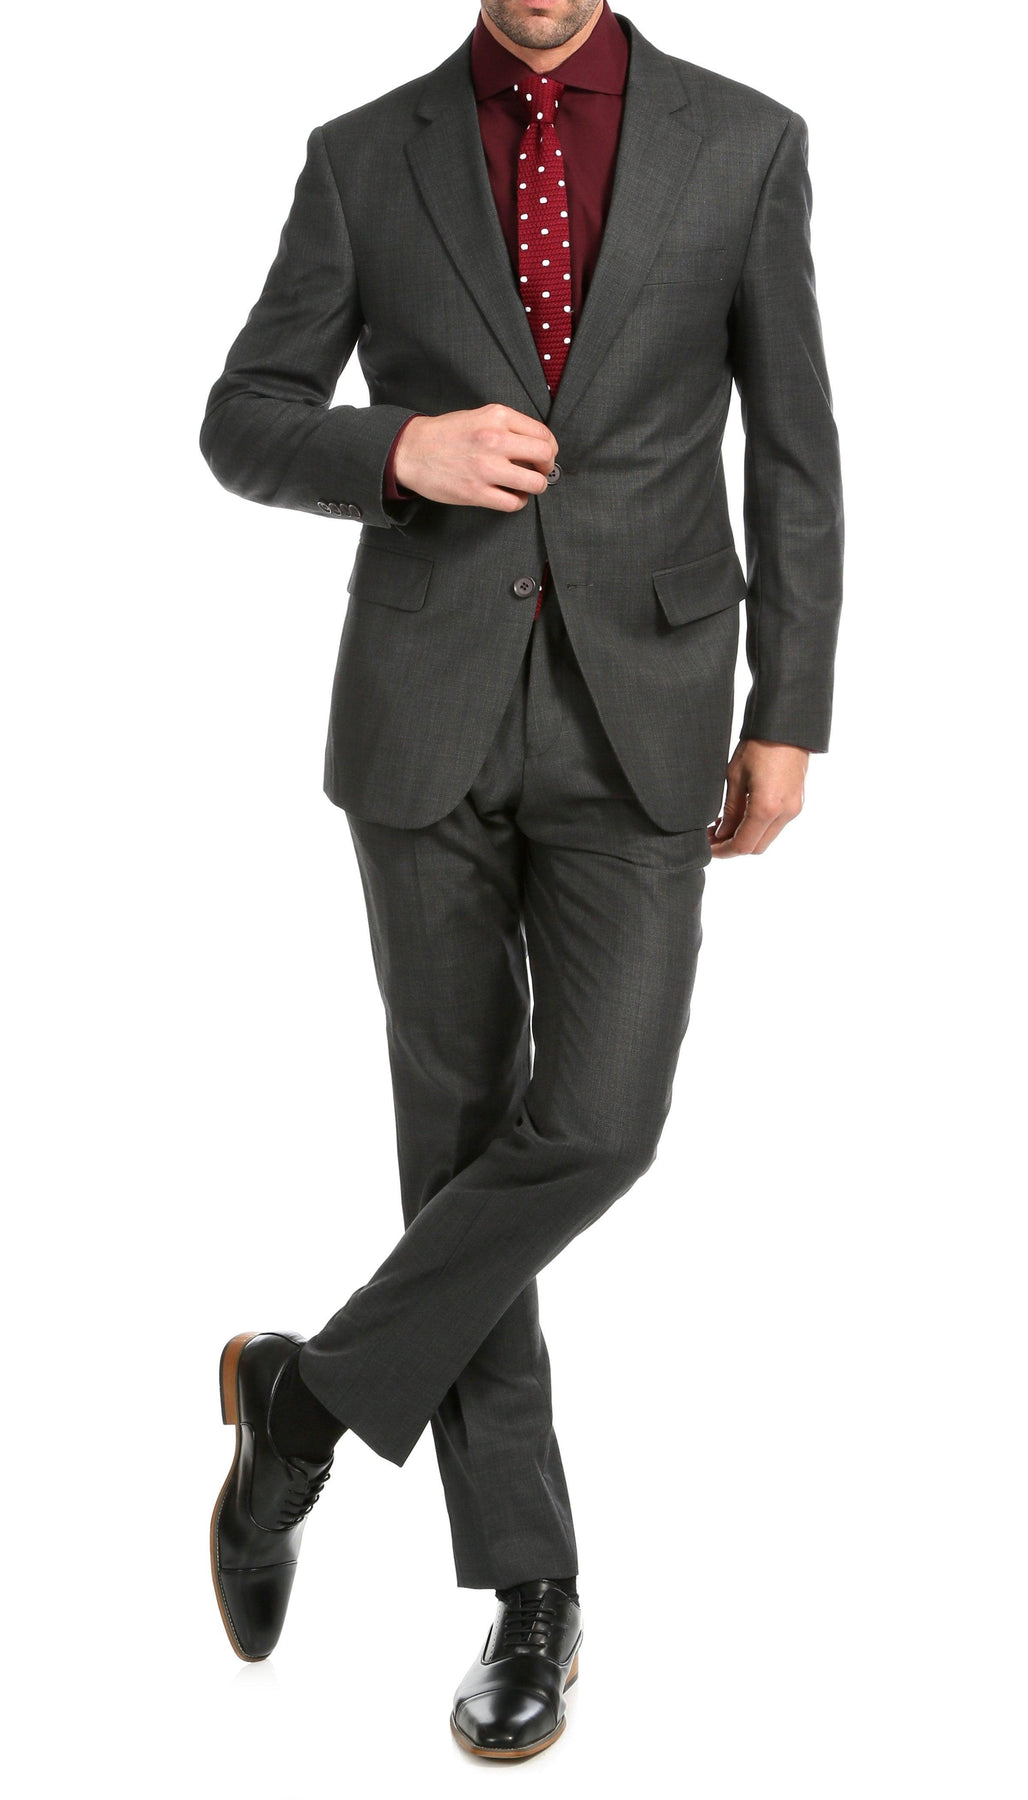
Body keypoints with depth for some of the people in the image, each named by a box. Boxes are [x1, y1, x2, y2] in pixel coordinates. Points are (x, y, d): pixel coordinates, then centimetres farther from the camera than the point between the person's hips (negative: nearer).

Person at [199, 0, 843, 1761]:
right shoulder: (364, 156, 4)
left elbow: (792, 450, 6)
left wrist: (787, 721, 2)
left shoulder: (744, 143, 3)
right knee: (459, 1135, 3)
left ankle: (312, 1389, 9)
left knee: (591, 1127, -16)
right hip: (426, 718, 1)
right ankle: (528, 1588, 16)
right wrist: (399, 452, -16)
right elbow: (244, 427, 6)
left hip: (640, 724, 0)